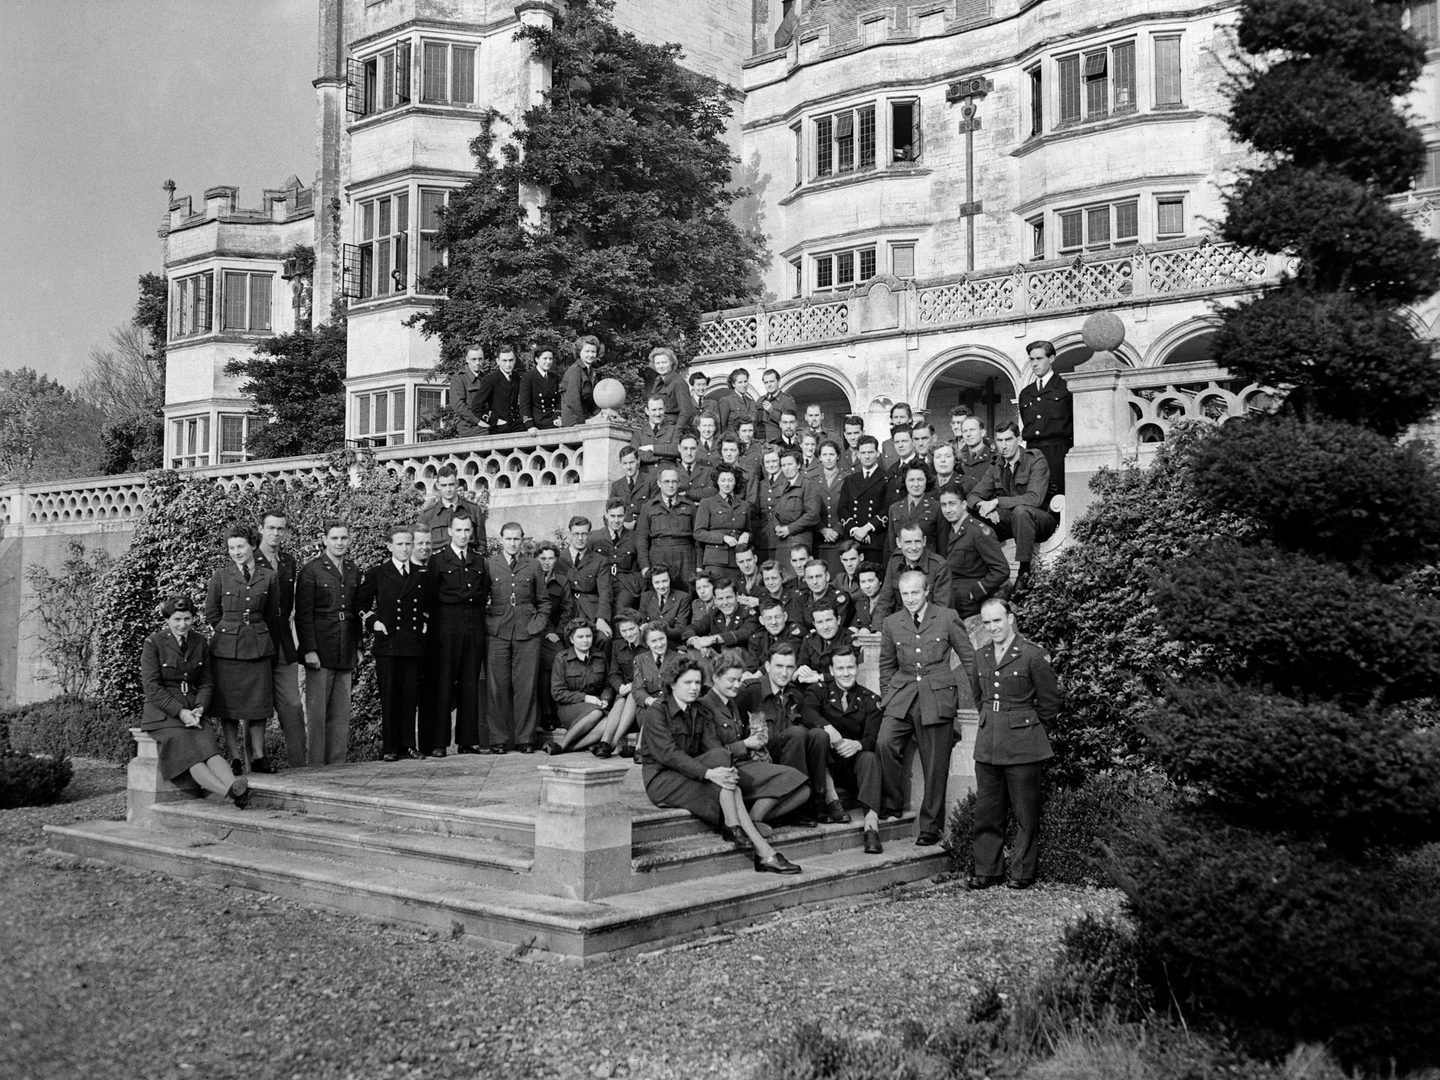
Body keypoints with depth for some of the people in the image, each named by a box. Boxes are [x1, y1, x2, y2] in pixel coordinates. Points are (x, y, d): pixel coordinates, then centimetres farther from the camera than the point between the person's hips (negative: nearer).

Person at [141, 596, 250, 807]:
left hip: (192, 712, 4)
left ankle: (233, 787, -54)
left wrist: (199, 709, -6)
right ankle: (232, 795, -53)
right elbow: (151, 687, -7)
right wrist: (180, 711, -16)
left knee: (208, 744, -28)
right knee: (186, 749, -30)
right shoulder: (153, 643, -1)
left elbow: (206, 683, 14)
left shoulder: (200, 643, 12)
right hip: (161, 713, -4)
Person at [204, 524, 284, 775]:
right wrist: (232, 630, 8)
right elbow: (211, 614, 7)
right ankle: (235, 758, 9)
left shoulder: (268, 577, 4)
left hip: (259, 646, 1)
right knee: (228, 706, 2)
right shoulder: (220, 576, 1)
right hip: (226, 648, -1)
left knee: (259, 703, 4)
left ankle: (258, 757, 13)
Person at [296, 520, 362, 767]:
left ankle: (337, 763, 15)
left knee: (341, 712, 8)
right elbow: (303, 614, -8)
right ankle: (316, 764, 5)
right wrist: (309, 650, -14)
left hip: (346, 651, 6)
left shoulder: (353, 571, 13)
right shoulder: (310, 571, -6)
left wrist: (358, 646, 14)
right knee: (317, 711, 0)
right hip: (320, 650, -6)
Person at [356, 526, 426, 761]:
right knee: (389, 696, -1)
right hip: (387, 643, -2)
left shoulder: (421, 574, 12)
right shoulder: (376, 573, 4)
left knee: (410, 696, 3)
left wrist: (425, 623, 12)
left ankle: (408, 744, 11)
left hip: (414, 644, 2)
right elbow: (360, 602, 11)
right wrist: (372, 621, -1)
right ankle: (390, 747, 5)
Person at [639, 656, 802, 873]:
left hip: (690, 773, 6)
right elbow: (667, 753, -20)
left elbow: (713, 745, 0)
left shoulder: (702, 714, 15)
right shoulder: (655, 713, -7)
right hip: (661, 779, -6)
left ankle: (732, 826, -28)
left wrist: (728, 769, -24)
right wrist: (708, 773, -31)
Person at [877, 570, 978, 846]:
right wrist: (887, 696, 13)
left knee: (935, 767, 0)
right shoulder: (891, 623, 10)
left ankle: (930, 827, 12)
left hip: (937, 698, -2)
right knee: (885, 743, -21)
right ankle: (892, 804, -4)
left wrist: (974, 691, 7)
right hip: (902, 697, 2)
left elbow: (969, 657, 8)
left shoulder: (947, 618, 2)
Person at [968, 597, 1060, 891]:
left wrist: (1026, 729, 5)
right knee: (986, 812, 8)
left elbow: (1049, 704, -3)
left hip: (1022, 747, -5)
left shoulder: (1033, 655, -9)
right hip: (987, 746, 5)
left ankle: (1023, 874, 12)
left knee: (1026, 814, 2)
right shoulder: (981, 656, 9)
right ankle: (986, 870, 17)